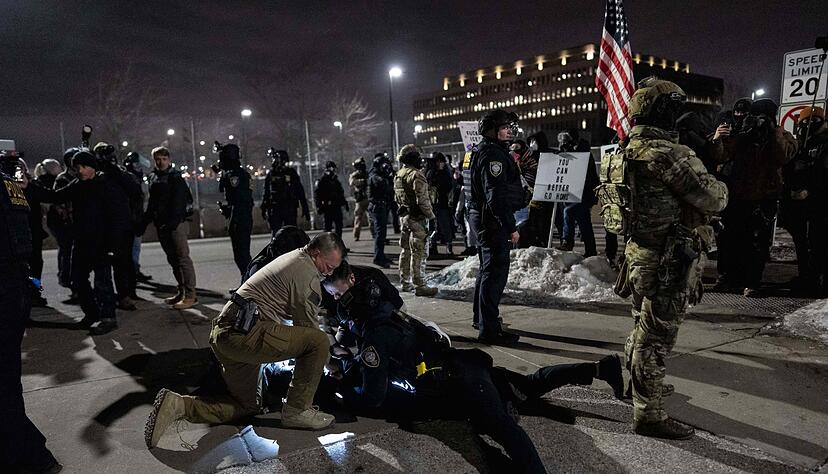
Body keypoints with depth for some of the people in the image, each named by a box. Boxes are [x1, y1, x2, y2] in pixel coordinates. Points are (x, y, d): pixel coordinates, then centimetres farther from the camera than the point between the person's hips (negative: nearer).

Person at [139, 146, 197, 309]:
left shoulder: (175, 177, -5)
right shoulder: (153, 177, 17)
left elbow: (179, 202, -16)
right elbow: (151, 203, 22)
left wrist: (172, 222, -26)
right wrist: (144, 223, 17)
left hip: (177, 224, -8)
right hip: (162, 225, 8)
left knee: (183, 258, -9)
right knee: (172, 259, 12)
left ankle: (190, 296, -9)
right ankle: (181, 292, 21)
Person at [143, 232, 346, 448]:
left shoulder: (290, 258, 22)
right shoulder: (307, 273, -8)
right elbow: (308, 324, -3)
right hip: (246, 333, -10)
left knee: (246, 405, 21)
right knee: (319, 341, -12)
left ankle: (179, 404, 6)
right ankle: (297, 411, -2)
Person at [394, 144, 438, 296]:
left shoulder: (398, 175, 12)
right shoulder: (416, 175, -16)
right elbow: (422, 200, -21)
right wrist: (431, 215, -10)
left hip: (403, 216, 9)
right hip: (417, 218, -9)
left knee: (405, 250, 15)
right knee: (418, 253, -5)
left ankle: (405, 282, 24)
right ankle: (419, 285, -2)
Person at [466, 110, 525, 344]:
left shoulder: (484, 151, 17)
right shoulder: (492, 154, -17)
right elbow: (497, 195, -24)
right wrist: (511, 227, -23)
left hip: (482, 217, 11)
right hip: (492, 220, -11)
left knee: (488, 269, 21)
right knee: (496, 272, -8)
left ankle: (481, 318, 35)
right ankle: (489, 329, -4)